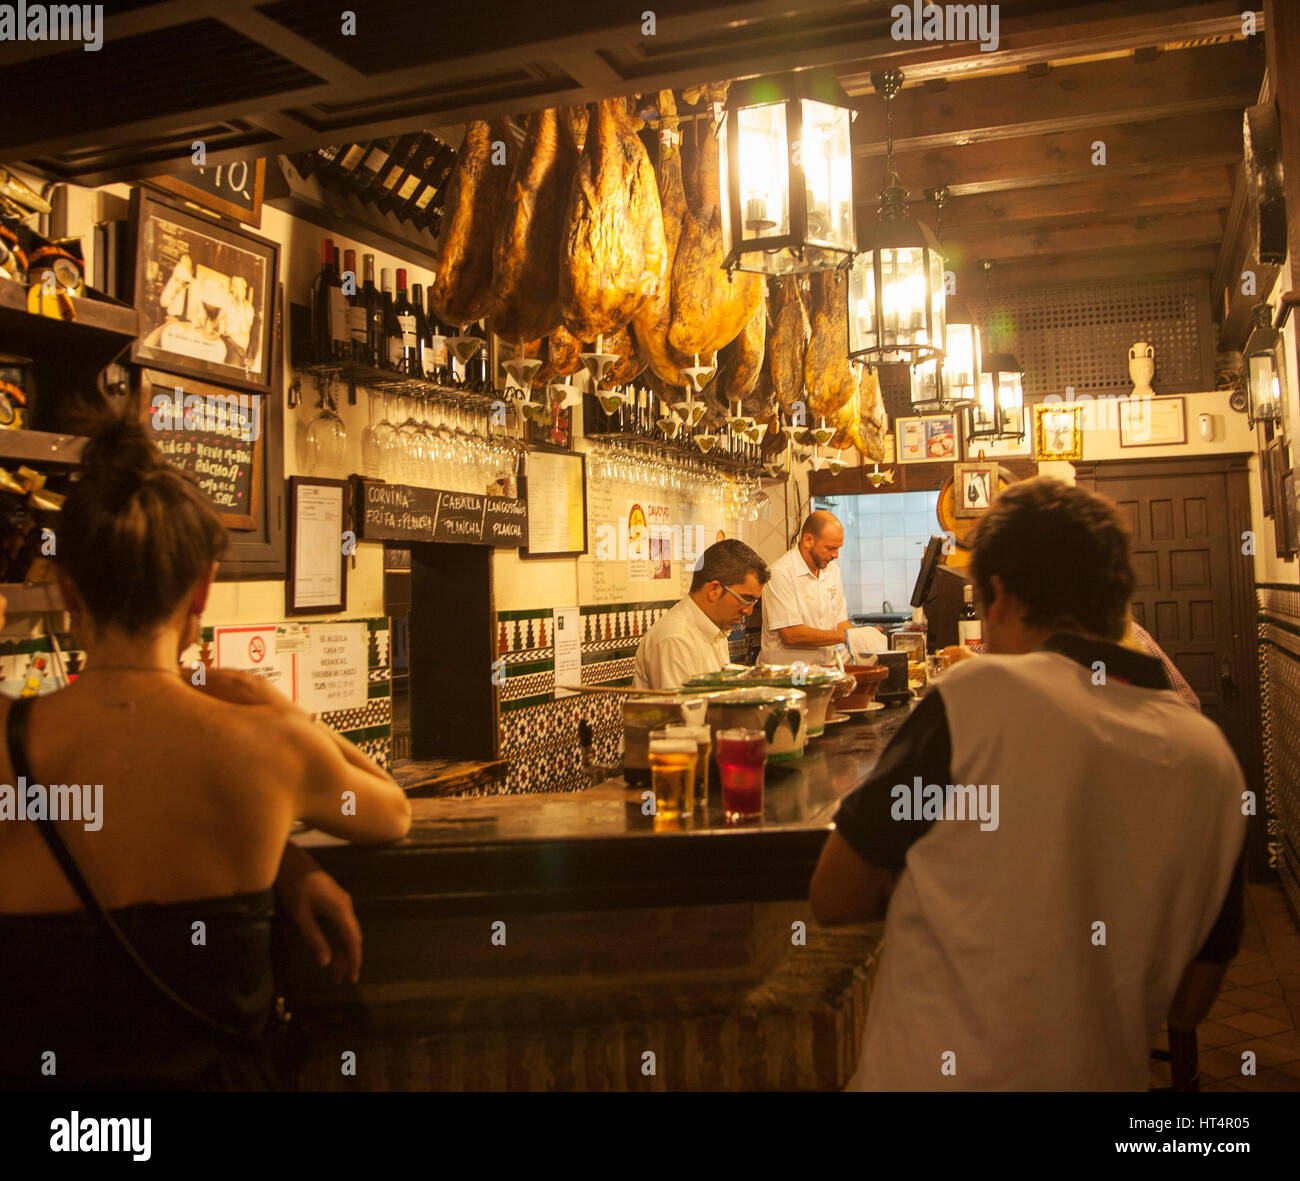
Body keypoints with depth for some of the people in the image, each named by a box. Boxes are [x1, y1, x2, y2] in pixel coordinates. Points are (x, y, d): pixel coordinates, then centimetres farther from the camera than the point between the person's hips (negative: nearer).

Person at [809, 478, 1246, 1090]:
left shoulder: (977, 695, -21)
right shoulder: (1214, 759, -5)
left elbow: (833, 898, -12)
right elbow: (1187, 1005, 5)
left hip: (929, 1074, -4)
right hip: (1103, 1076, 5)